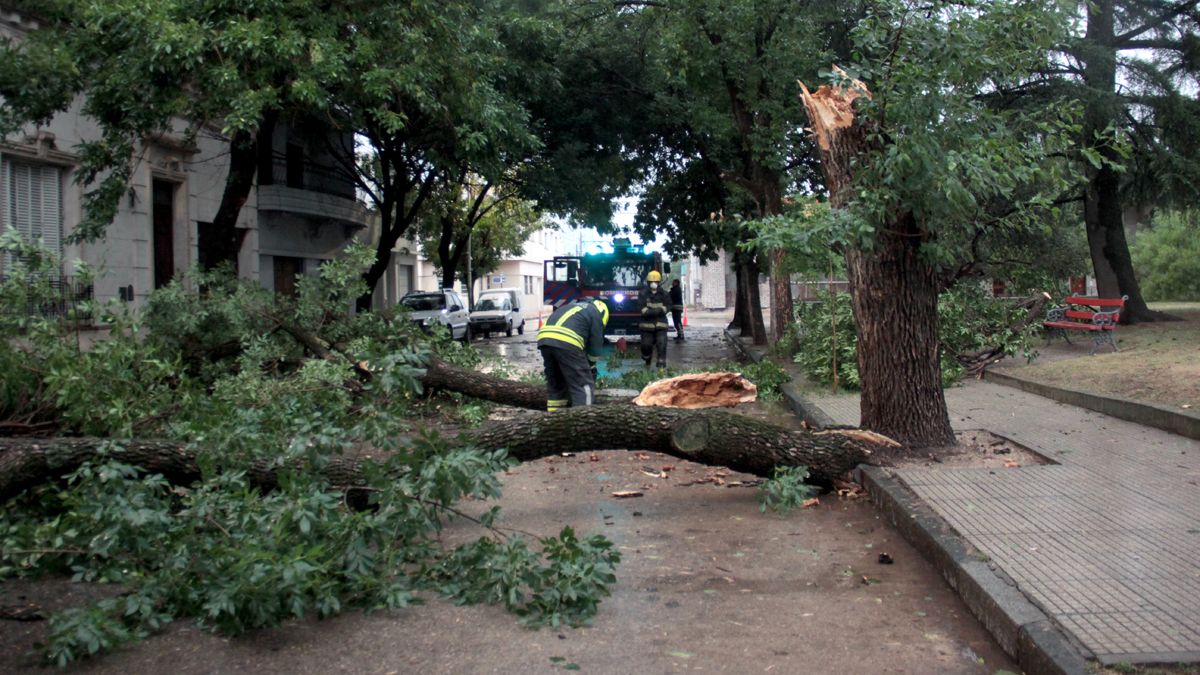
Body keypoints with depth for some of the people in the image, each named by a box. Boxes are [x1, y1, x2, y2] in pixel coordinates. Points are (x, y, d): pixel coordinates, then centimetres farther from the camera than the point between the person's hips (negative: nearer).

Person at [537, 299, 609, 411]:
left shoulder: (573, 307, 37)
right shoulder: (596, 314, 18)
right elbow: (595, 346, 17)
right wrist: (590, 368, 32)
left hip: (544, 338, 7)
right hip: (567, 342, -7)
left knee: (555, 385, 21)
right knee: (583, 385, 3)